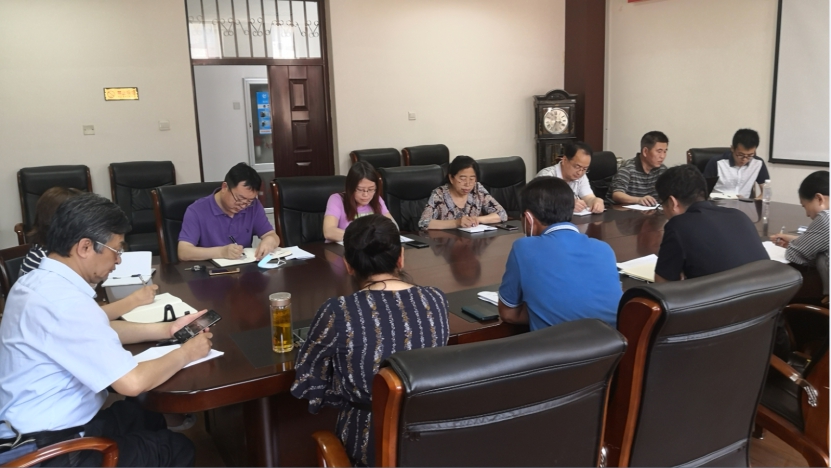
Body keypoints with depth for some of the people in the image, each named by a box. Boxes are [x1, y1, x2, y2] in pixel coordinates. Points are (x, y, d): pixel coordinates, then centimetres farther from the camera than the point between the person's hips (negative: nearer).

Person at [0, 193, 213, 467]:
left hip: (33, 428, 9)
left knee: (149, 417, 25)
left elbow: (99, 331, 16)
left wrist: (167, 330, 7)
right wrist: (186, 353, -14)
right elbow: (132, 382, -31)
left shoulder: (38, 281, 2)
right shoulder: (63, 300, -29)